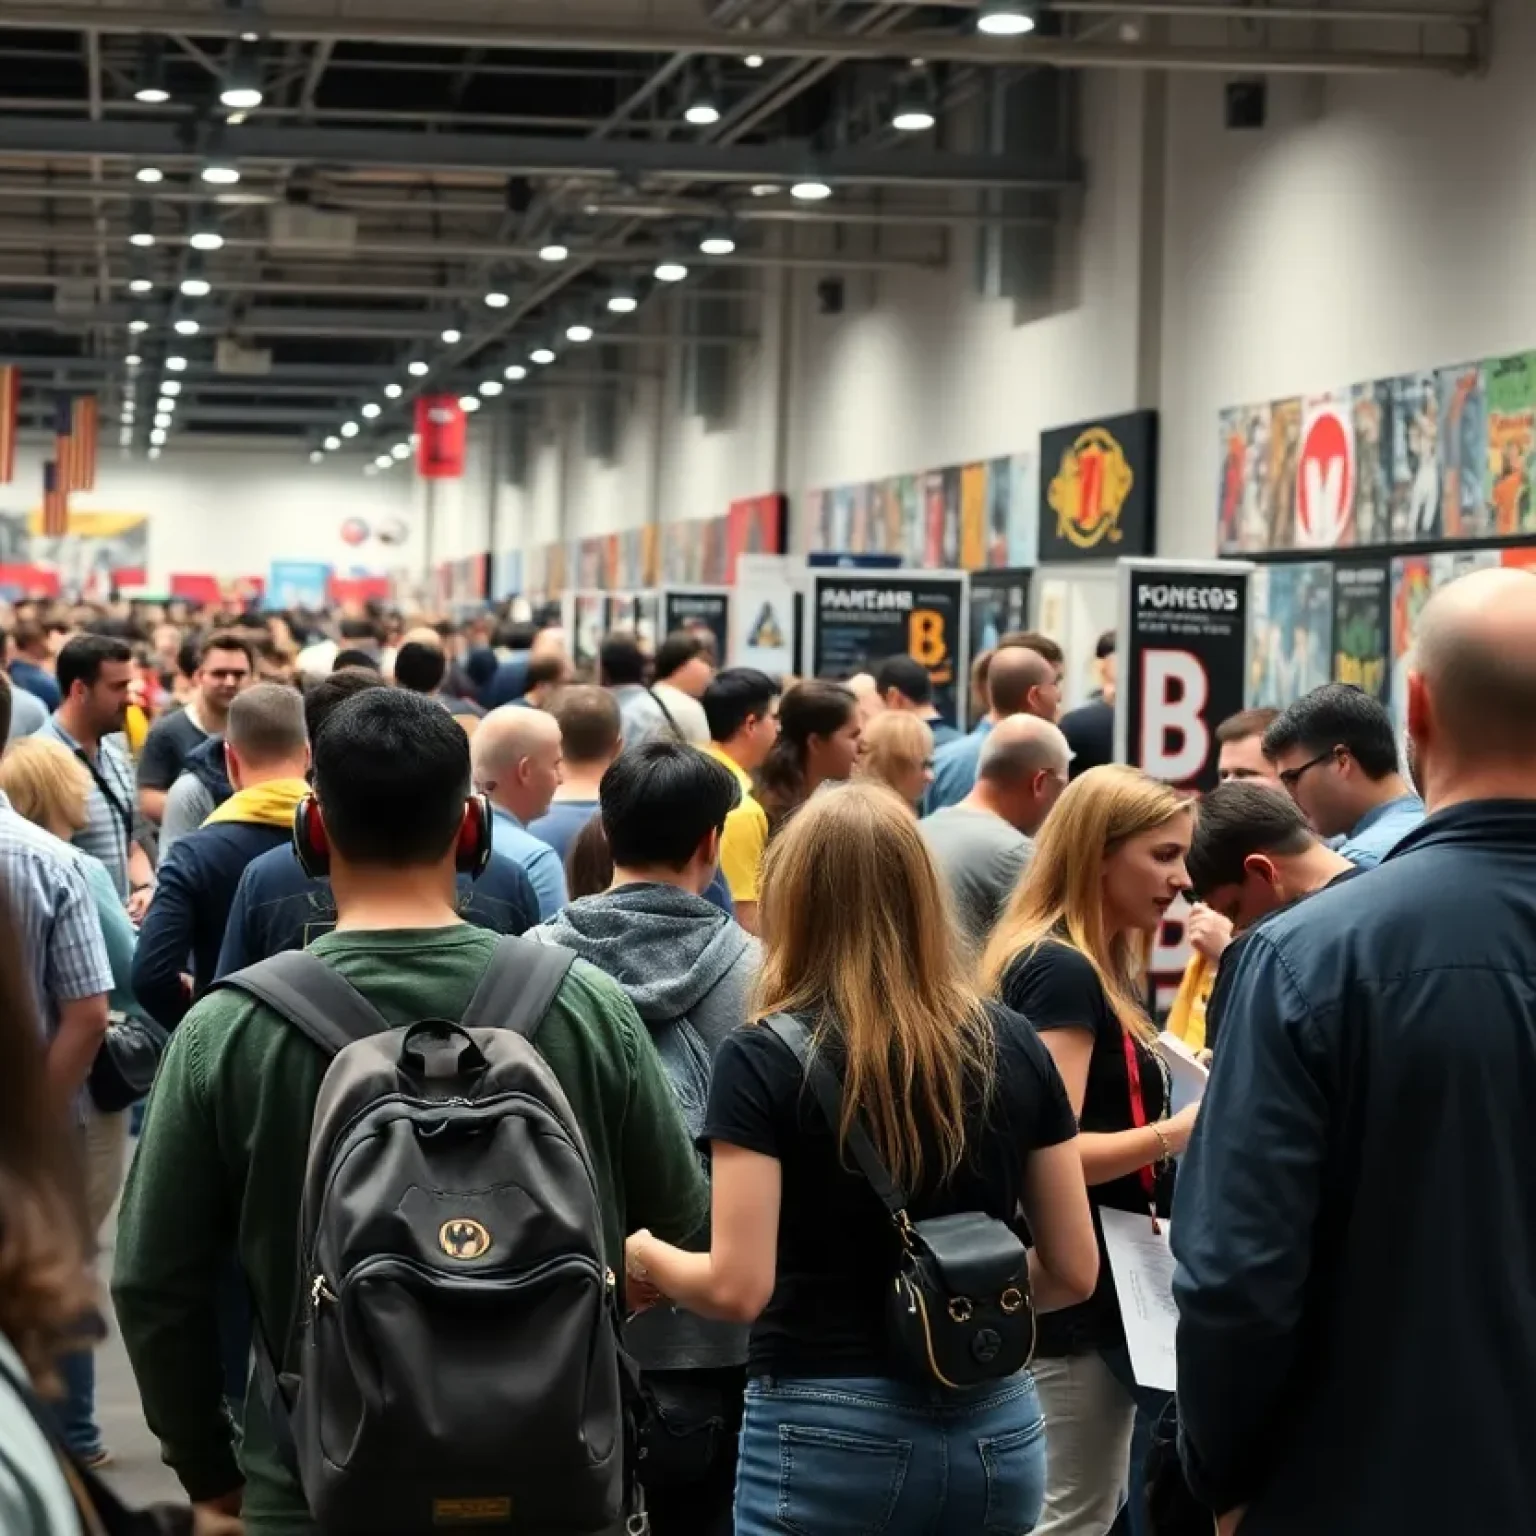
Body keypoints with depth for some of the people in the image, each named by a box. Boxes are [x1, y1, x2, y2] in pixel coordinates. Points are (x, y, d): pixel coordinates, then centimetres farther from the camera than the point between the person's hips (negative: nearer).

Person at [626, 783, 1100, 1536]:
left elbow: (737, 1287, -15)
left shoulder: (765, 1059, -10)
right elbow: (1074, 1270, 5)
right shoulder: (1012, 1045, 2)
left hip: (828, 1437, -4)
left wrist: (646, 1253, 4)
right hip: (994, 1429, 4)